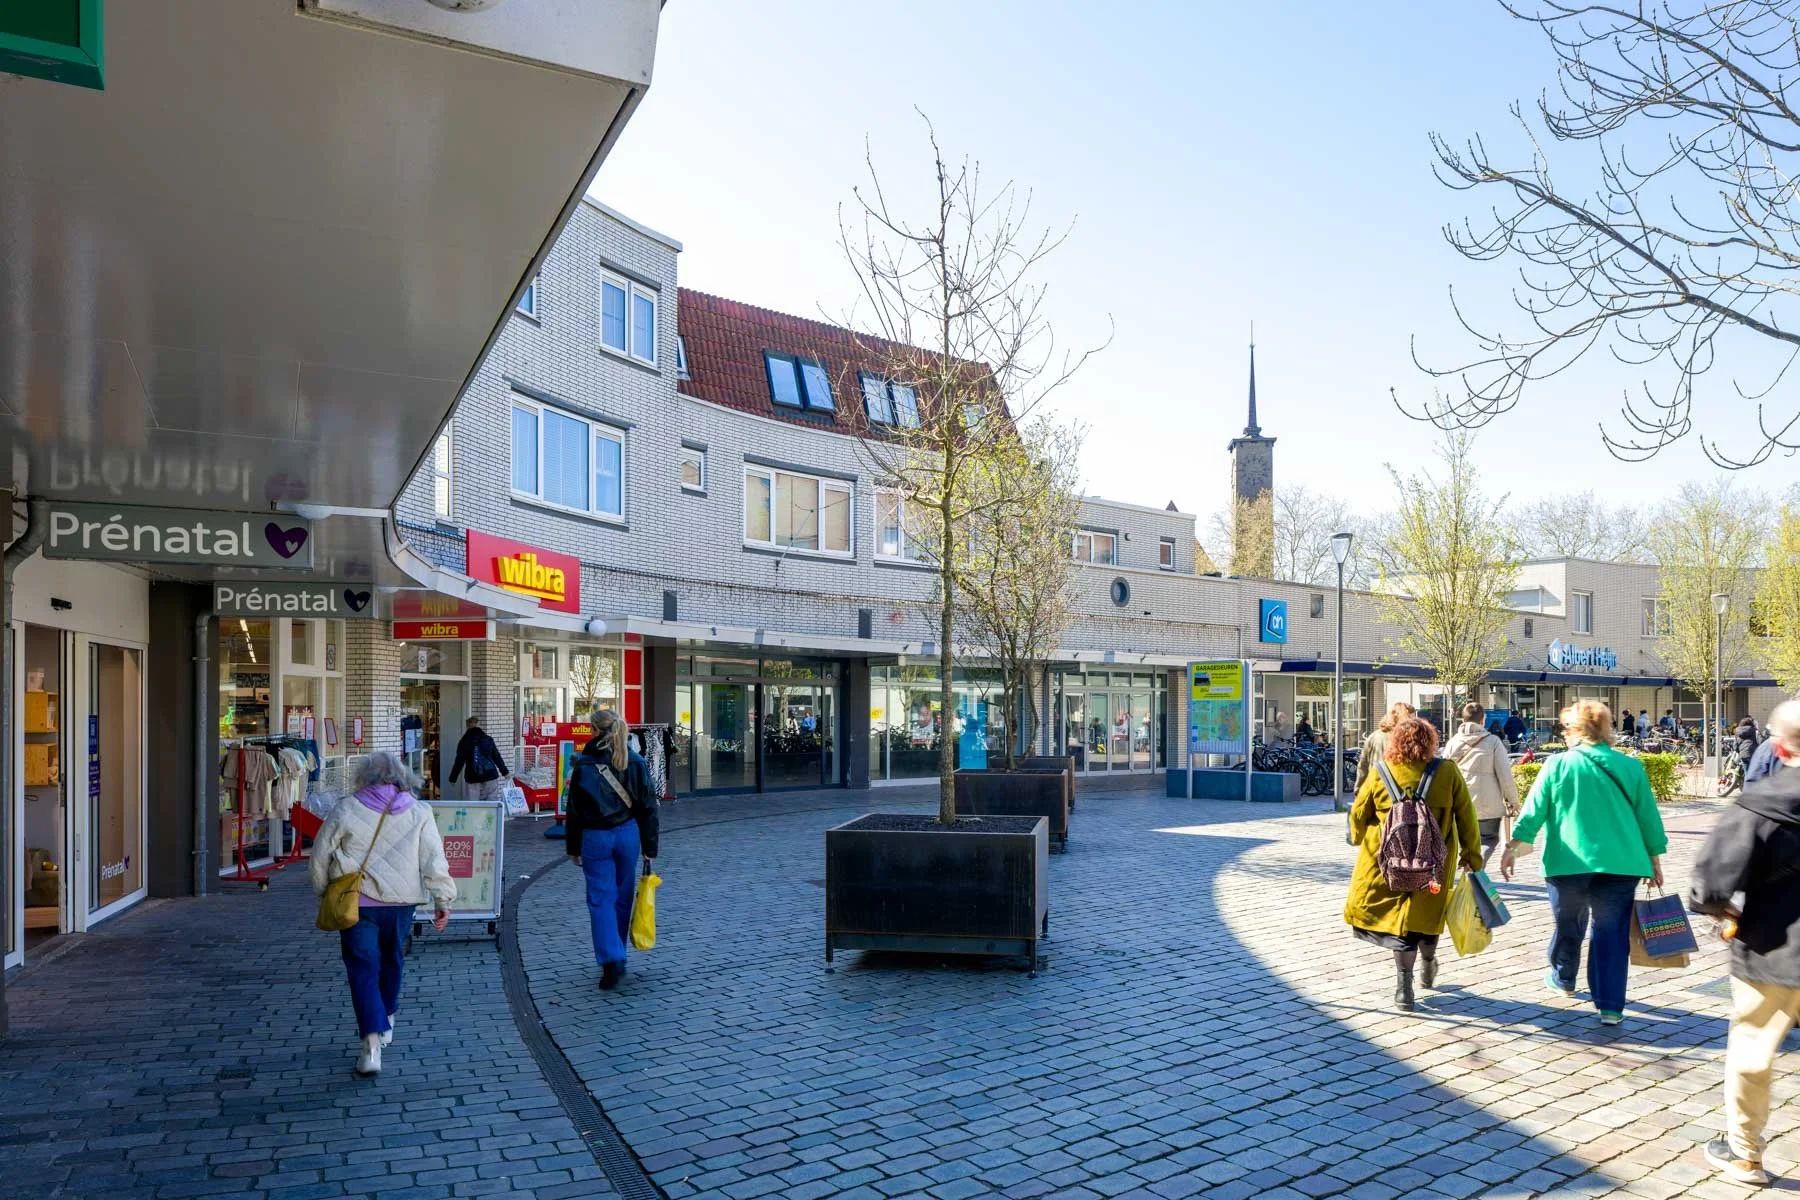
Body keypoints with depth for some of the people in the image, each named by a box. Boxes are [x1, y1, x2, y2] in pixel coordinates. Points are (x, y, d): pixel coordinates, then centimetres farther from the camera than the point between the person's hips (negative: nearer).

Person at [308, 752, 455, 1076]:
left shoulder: (347, 809, -4)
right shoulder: (419, 812, 0)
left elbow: (320, 857, 2)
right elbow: (434, 860, -6)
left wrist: (323, 891, 17)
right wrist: (442, 899, -4)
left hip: (357, 901, -2)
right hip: (401, 901, 3)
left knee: (363, 969, 0)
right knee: (392, 961, 23)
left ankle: (372, 1044, -11)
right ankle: (385, 1020, 40)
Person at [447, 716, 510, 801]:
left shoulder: (463, 742, 1)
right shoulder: (488, 739, 4)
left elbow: (459, 762, 2)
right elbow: (497, 758, 7)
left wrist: (452, 779, 10)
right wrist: (505, 772, 16)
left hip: (473, 778, 0)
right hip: (490, 775, 0)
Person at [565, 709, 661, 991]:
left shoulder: (584, 764, -5)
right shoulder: (636, 762, 0)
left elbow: (574, 809, -2)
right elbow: (647, 807, 0)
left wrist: (573, 848, 8)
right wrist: (649, 847, 6)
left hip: (595, 838, -2)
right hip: (628, 834, 3)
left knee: (600, 899, 0)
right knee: (623, 898, 16)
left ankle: (611, 959, -14)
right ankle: (616, 956, 28)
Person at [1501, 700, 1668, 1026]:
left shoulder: (1557, 765, -3)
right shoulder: (1630, 766, 3)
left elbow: (1533, 812, -3)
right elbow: (1648, 816, 8)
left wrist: (1512, 849, 4)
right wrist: (1654, 860, 18)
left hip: (1568, 863, -1)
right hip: (1620, 863, 1)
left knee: (1568, 926, 19)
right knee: (1612, 933, 7)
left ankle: (1562, 978, 40)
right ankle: (1611, 1007, 6)